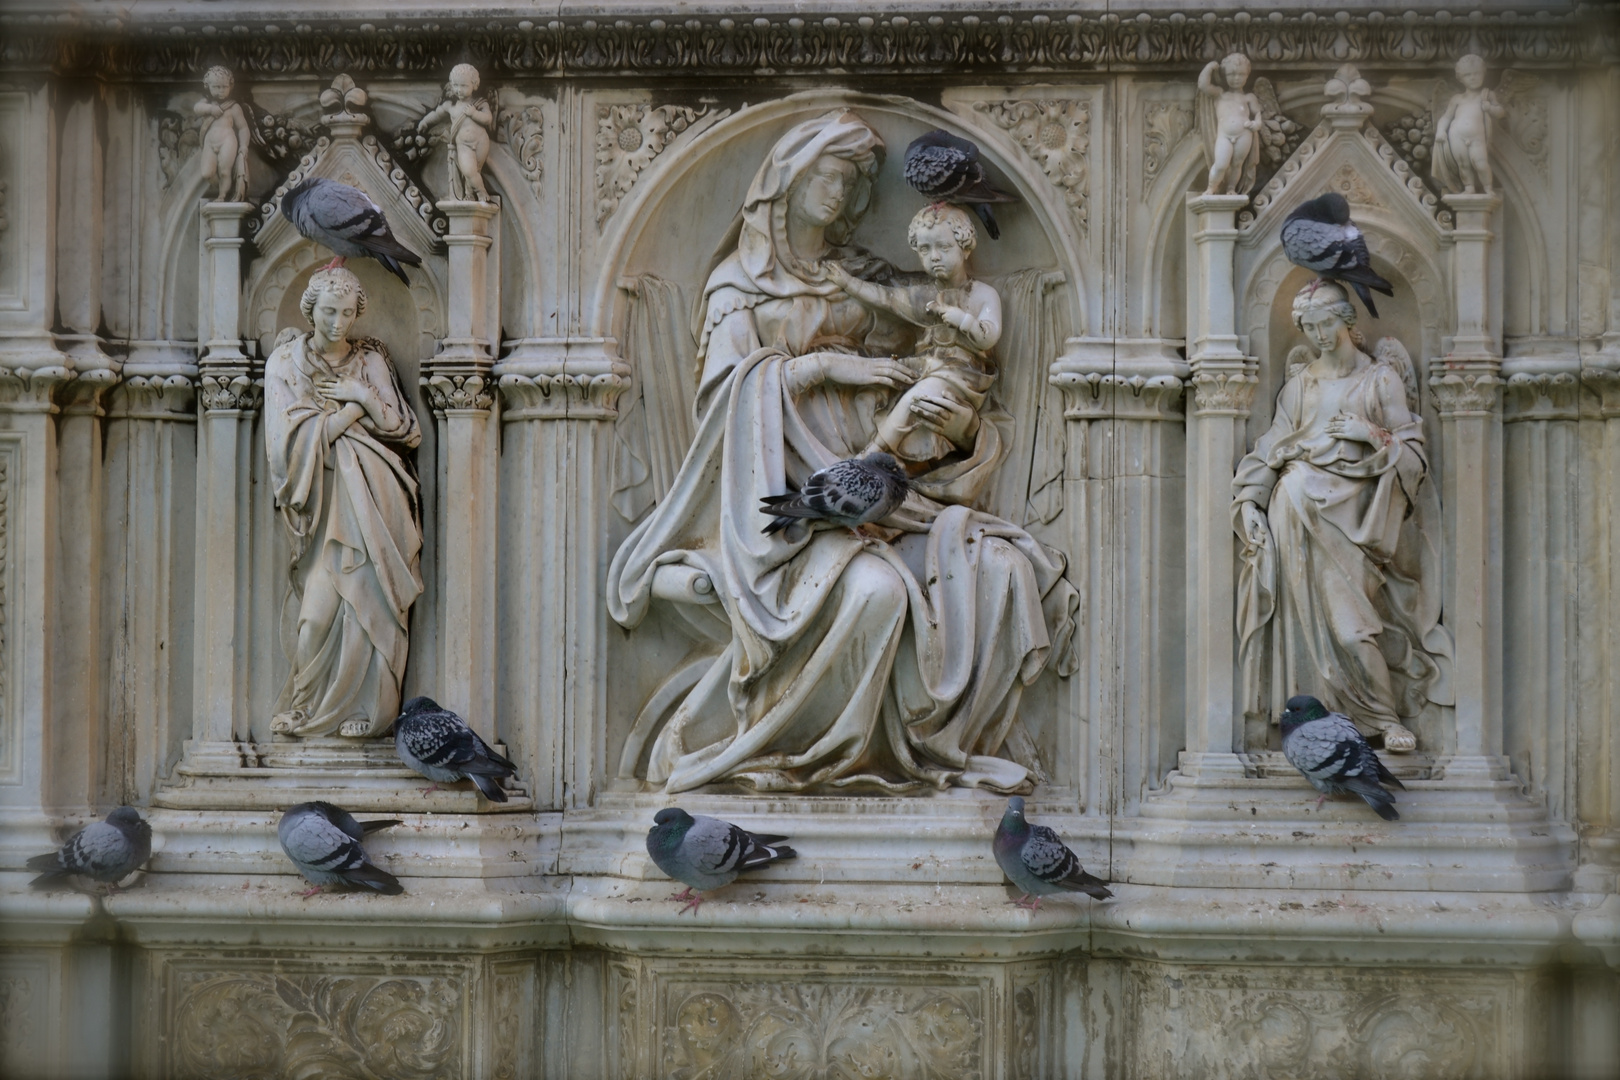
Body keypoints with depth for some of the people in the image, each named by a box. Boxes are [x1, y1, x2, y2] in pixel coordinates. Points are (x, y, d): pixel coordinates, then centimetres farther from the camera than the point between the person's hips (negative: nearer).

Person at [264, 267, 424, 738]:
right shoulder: (286, 362, 5)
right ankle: (310, 706, 0)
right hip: (324, 496, -1)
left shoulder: (372, 360, 11)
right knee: (323, 600, -8)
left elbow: (406, 430, 6)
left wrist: (363, 395, -7)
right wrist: (354, 409, -5)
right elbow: (297, 438, -6)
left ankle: (362, 706, -4)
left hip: (372, 493, 1)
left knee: (368, 593, -7)